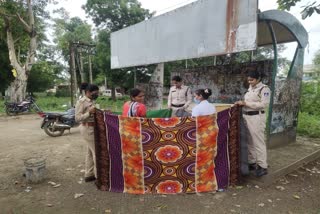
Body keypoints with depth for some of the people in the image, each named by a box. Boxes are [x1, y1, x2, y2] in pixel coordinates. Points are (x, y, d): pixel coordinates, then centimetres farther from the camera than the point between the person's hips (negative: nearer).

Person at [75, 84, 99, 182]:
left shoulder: (91, 101, 9)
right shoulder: (81, 102, -14)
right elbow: (77, 118, -19)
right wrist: (89, 113, -30)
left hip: (92, 129, 9)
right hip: (88, 129, -9)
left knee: (90, 152, 16)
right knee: (97, 152, -4)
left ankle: (89, 174, 28)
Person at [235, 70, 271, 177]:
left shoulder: (264, 89, -9)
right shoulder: (250, 88, 14)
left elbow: (264, 104, -19)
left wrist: (246, 103, -20)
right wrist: (242, 103, 2)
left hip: (256, 117, -8)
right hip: (247, 117, 8)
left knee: (258, 142, -2)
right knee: (250, 142, 14)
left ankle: (262, 166, 9)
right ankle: (252, 163, 27)